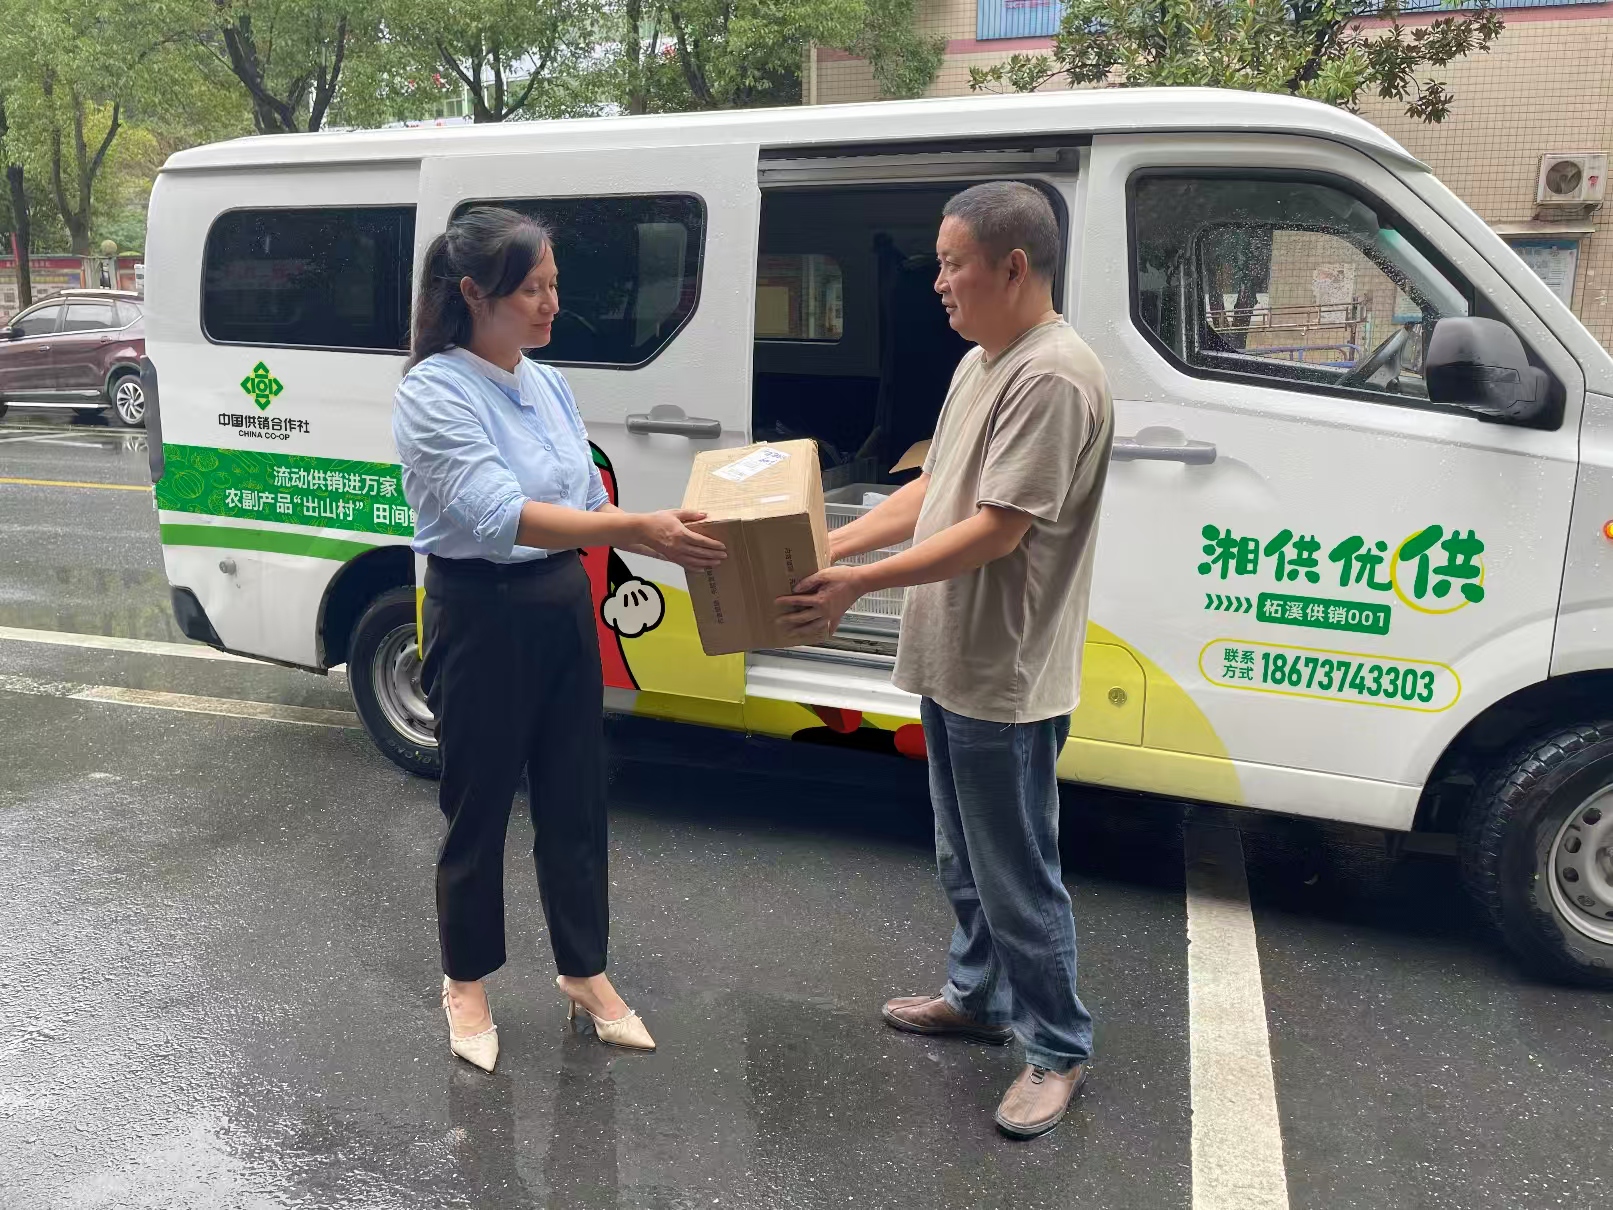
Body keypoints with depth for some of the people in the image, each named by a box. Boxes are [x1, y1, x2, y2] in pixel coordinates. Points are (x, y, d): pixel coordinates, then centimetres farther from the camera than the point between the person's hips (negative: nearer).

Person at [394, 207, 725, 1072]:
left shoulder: (548, 386, 7)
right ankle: (466, 983, 32)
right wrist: (639, 529, -36)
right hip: (481, 618, -6)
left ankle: (584, 974, 32)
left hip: (564, 609, 6)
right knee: (479, 806, 10)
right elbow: (500, 515, -28)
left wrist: (673, 541, -6)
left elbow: (587, 505, 10)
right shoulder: (433, 394, -15)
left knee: (575, 798, 14)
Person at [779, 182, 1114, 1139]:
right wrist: (832, 544, 7)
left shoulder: (1053, 378, -20)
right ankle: (979, 997, 41)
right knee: (965, 860, 23)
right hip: (951, 666, 10)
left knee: (1018, 876, 3)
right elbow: (930, 489, 16)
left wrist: (859, 583, -23)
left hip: (1007, 681, -10)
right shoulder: (980, 364, 12)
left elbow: (996, 531, -24)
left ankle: (1059, 1049, 21)